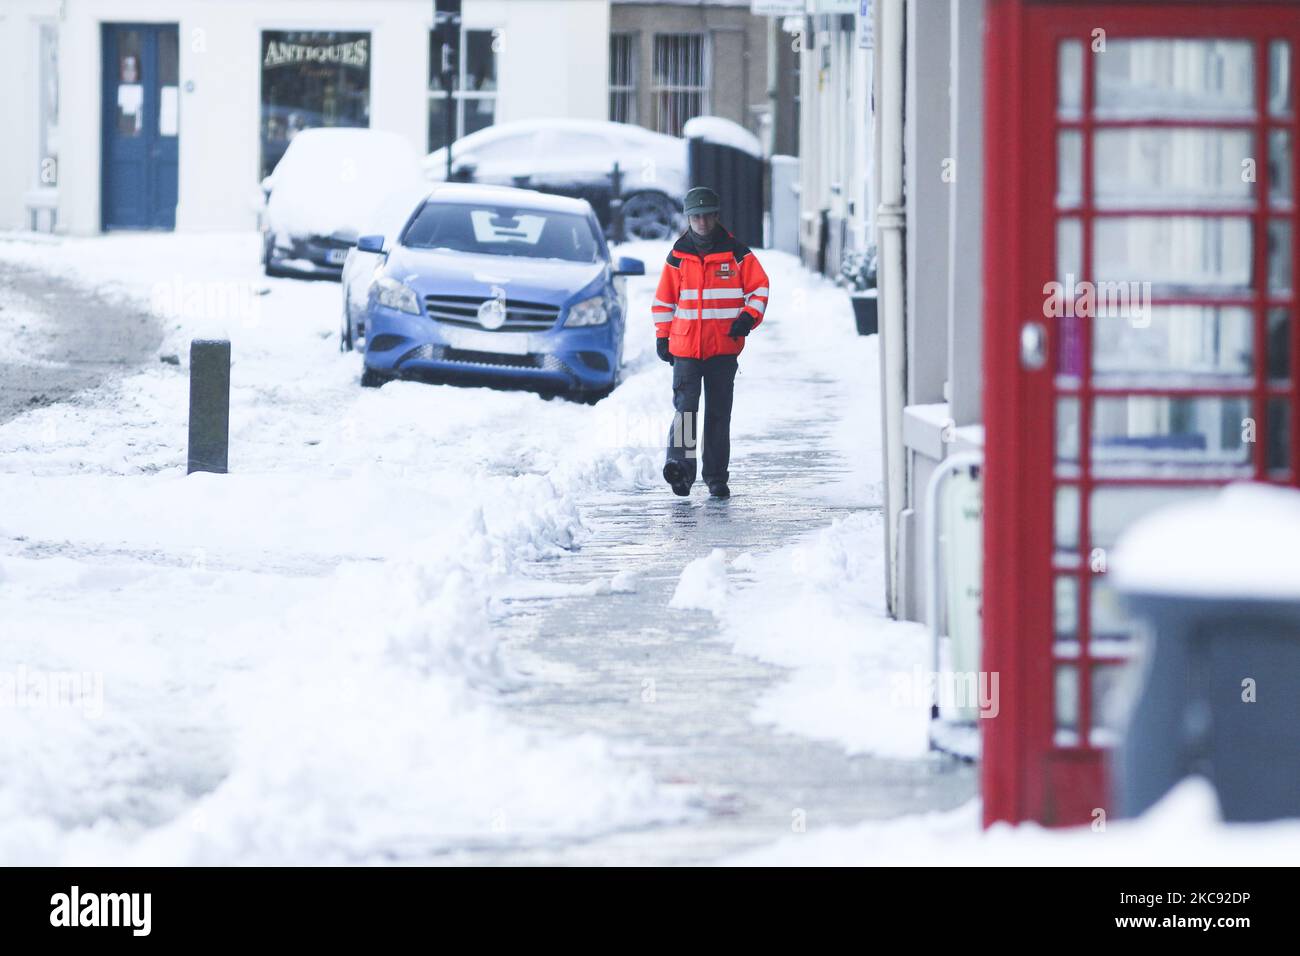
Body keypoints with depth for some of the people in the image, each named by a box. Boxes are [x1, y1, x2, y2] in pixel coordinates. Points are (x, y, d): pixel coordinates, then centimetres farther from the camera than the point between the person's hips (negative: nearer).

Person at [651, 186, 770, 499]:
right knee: (685, 406, -15)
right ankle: (680, 464, -27)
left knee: (719, 413, 5)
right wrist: (662, 337, 10)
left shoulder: (736, 253, 3)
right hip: (685, 348, 0)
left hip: (724, 348, 0)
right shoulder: (677, 256, 7)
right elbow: (663, 299, 14)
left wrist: (749, 317, -11)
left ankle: (716, 476, 9)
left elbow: (759, 287, 5)